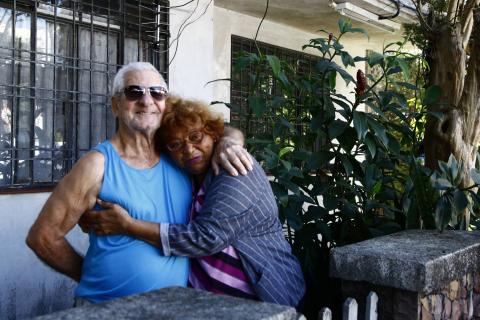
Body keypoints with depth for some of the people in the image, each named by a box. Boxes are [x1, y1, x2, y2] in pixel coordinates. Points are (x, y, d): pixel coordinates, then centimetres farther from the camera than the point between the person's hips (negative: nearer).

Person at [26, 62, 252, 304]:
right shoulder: (98, 164, -13)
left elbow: (227, 130, 17)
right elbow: (42, 237, -8)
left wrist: (225, 144, -5)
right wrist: (90, 276, 1)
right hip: (107, 308, -4)